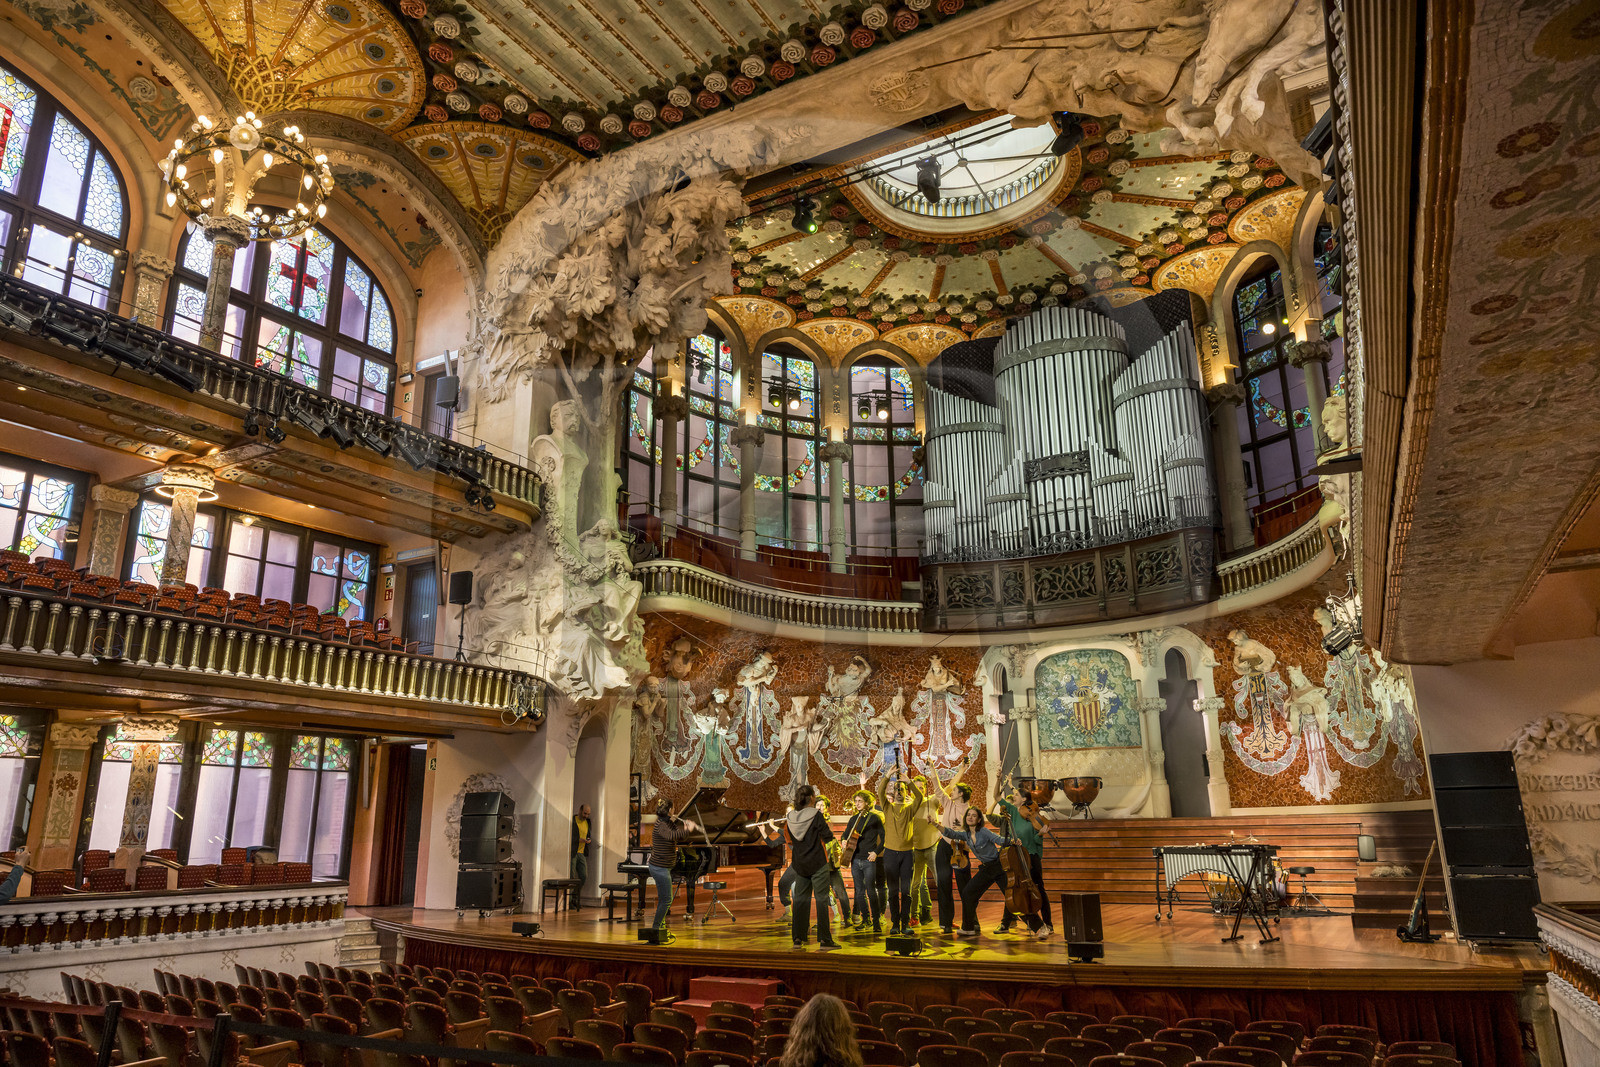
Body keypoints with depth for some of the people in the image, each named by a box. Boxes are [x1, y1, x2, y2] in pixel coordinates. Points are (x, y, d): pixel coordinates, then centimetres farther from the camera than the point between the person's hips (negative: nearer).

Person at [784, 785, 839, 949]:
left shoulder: (790, 818, 2)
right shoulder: (816, 815, -14)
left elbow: (789, 840, 11)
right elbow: (828, 837, -14)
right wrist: (829, 828, 6)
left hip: (799, 864, 5)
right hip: (818, 863, -5)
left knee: (800, 899, 11)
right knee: (821, 899, 0)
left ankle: (797, 938, 11)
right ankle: (825, 939, 0)